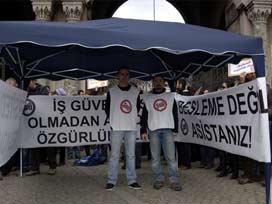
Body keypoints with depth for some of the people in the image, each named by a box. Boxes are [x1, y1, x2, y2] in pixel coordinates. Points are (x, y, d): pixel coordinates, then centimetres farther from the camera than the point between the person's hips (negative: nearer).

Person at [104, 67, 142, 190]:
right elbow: (107, 108, 8)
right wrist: (114, 121, 2)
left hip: (131, 128, 2)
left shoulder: (135, 91, 10)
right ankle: (111, 181, 8)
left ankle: (132, 180, 15)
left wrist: (131, 119, 8)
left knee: (131, 155, 7)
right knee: (114, 155, 0)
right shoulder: (112, 91, 4)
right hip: (116, 128, -2)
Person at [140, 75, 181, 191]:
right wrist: (143, 130, 3)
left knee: (171, 156, -7)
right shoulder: (147, 98, 13)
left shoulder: (170, 97, 14)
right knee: (155, 157, 1)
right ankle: (158, 179, 10)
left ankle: (174, 181, -3)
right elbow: (144, 116, 11)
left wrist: (175, 129, 5)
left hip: (167, 129, -1)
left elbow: (175, 114, 13)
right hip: (153, 130, 1)